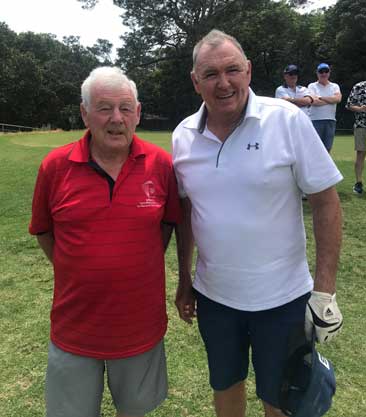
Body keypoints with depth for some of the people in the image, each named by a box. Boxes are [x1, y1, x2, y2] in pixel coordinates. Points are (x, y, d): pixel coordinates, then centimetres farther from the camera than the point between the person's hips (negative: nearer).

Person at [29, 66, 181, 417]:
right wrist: (75, 271, 3)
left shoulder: (160, 163, -9)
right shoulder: (55, 166, -10)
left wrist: (143, 266, 4)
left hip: (141, 325, 1)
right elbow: (43, 230, 4)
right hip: (74, 329, 0)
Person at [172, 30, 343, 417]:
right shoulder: (183, 136, -2)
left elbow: (325, 201, -10)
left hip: (282, 298, -3)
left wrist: (325, 290, -12)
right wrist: (184, 279, 11)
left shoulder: (287, 120, -14)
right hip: (213, 296, 4)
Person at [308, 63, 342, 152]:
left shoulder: (335, 86, 15)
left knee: (327, 148, 6)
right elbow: (313, 101, -13)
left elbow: (338, 98, -6)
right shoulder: (312, 86, 5)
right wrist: (331, 100, -5)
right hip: (315, 120, -4)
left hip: (330, 121, 4)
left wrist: (320, 98, -8)